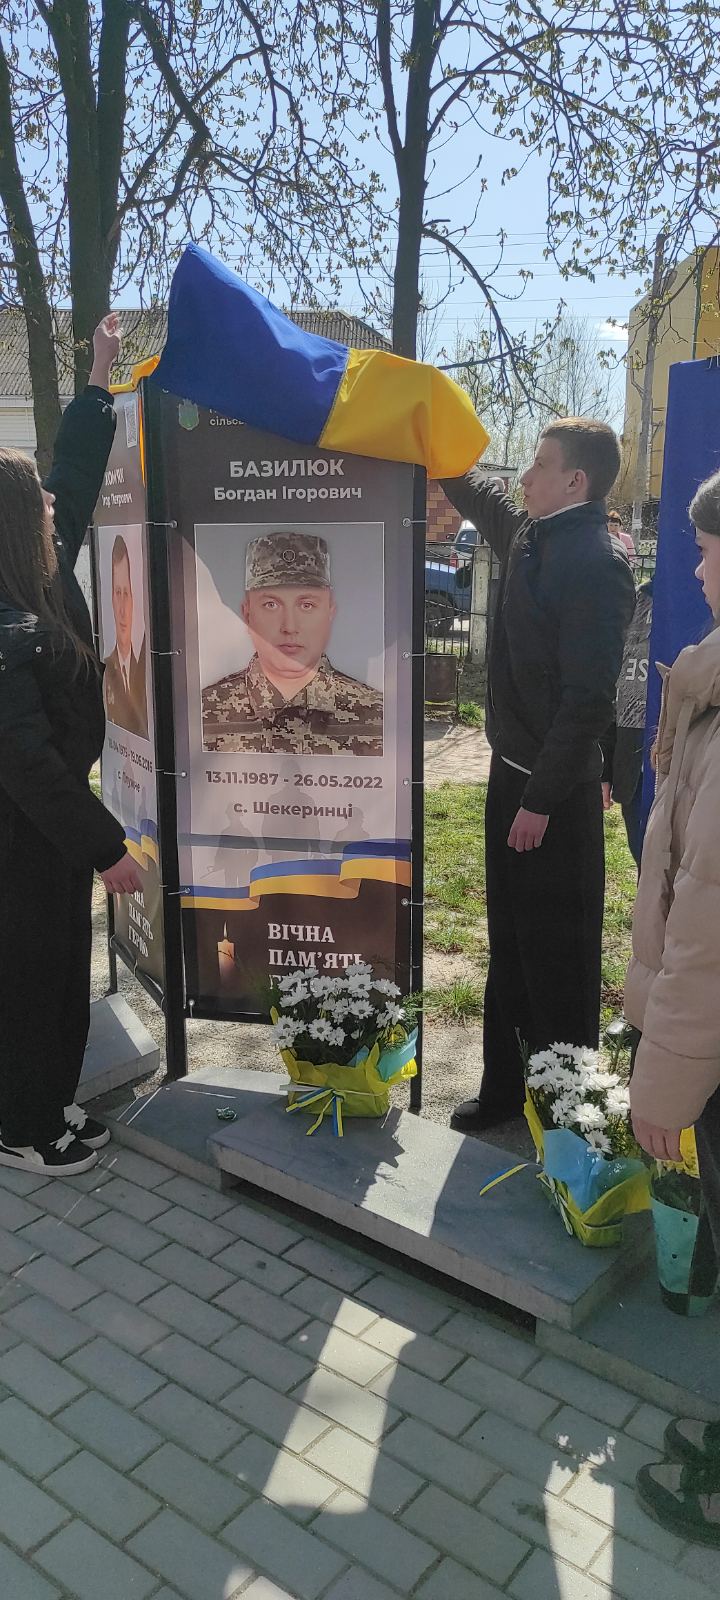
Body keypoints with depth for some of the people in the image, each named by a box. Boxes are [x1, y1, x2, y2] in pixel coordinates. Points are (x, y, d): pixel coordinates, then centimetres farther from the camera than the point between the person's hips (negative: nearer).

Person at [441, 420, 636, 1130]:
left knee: (558, 959, 3)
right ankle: (504, 1085, 34)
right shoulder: (528, 534, 8)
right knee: (509, 944, 18)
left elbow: (588, 695, -22)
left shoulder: (597, 563, -18)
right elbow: (469, 491, 29)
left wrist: (542, 798, -20)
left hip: (557, 790, -9)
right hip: (513, 772, 9)